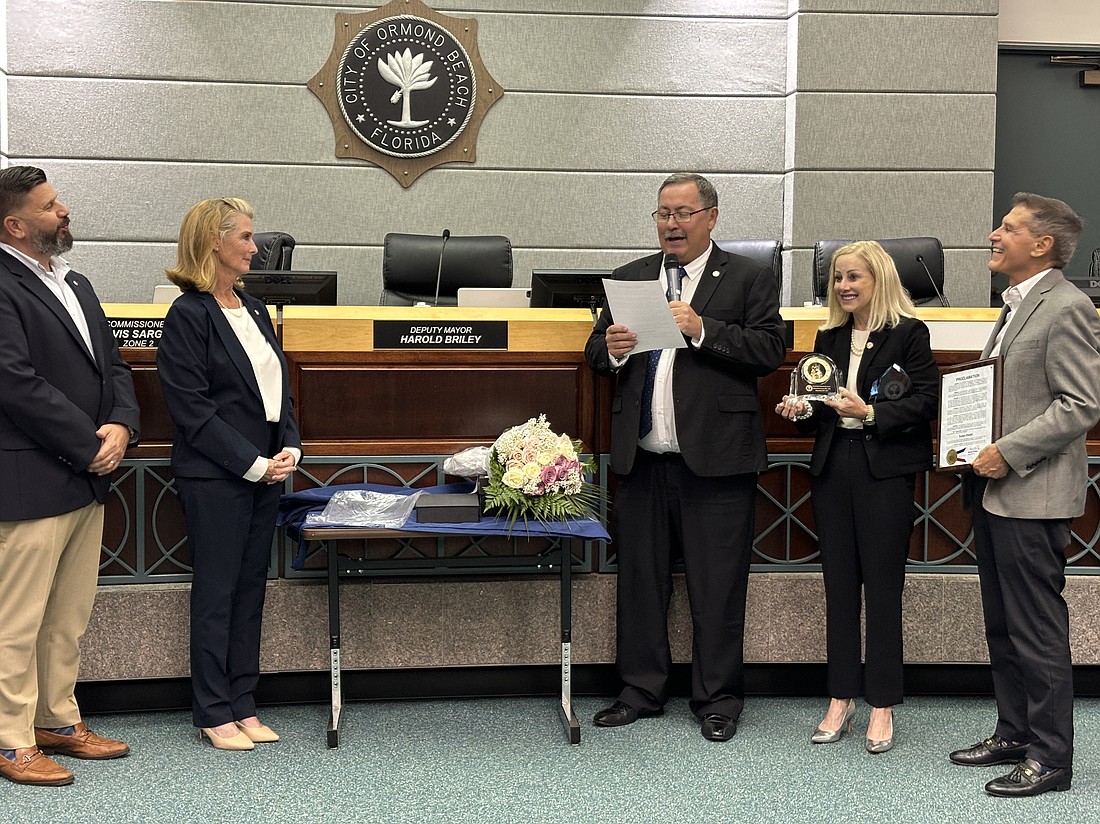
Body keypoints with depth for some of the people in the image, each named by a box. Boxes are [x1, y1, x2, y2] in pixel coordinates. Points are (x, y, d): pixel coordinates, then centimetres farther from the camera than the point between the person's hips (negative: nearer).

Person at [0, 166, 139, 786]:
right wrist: (92, 446, -14)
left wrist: (121, 426, -3)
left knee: (70, 619, 16)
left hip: (88, 481, 9)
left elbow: (114, 365, 17)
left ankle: (59, 722, 28)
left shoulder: (75, 286, 17)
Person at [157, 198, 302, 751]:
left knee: (251, 587, 11)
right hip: (215, 477, -7)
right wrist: (254, 463, -15)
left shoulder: (254, 310, 14)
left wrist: (290, 448, -1)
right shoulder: (189, 315, -10)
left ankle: (242, 704, 20)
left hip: (266, 472, 7)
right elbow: (193, 408, -15)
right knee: (217, 591, 1)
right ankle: (213, 713, 11)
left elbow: (278, 388, 15)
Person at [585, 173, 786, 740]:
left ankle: (717, 699, 15)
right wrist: (611, 347, -8)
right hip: (641, 459, 4)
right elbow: (595, 351, 15)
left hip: (715, 459, -4)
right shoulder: (630, 278, 14)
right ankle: (641, 691, 24)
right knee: (639, 581, 11)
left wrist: (703, 330, -19)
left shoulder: (748, 279, 2)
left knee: (717, 588, 3)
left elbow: (769, 351, -9)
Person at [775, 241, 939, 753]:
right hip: (833, 467, 6)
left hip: (885, 471, -5)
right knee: (839, 585, 9)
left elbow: (926, 402, -9)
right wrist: (802, 410, -2)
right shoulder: (829, 338, 15)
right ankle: (841, 699, 17)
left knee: (883, 587, -1)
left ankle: (881, 705, 9)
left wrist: (869, 413, -20)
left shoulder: (909, 333, -3)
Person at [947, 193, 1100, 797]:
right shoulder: (1017, 305, 16)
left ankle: (1050, 757, 7)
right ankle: (1014, 733, 28)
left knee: (1038, 631, -2)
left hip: (1032, 497, -10)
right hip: (994, 491, 10)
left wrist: (1009, 452, -20)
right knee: (1002, 626, 16)